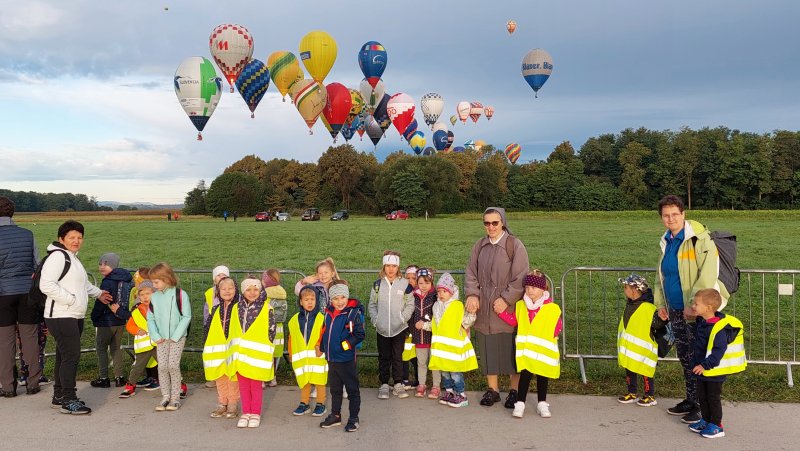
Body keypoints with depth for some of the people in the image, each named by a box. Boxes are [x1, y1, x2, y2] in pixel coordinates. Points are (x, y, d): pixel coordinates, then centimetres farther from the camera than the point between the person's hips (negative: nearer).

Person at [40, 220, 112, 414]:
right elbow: (46, 285, -23)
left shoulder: (72, 257, 19)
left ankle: (59, 396, 24)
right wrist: (71, 298, -22)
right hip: (61, 317, -10)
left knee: (64, 356, 15)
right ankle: (68, 401, -5)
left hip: (75, 317, 10)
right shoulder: (57, 256, -13)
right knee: (71, 356, -10)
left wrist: (98, 293, 34)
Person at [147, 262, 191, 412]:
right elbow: (150, 318, 9)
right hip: (161, 338, 4)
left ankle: (175, 397, 4)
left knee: (173, 365, -9)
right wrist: (155, 336, -4)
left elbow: (186, 317, -10)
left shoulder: (180, 295, -10)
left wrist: (176, 336, -14)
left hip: (177, 338, -4)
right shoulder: (154, 297, 4)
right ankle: (165, 397, 10)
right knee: (162, 366, -1)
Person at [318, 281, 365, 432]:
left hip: (347, 359, -7)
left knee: (352, 389, 6)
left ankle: (354, 418, 16)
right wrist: (321, 348, 21)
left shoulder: (354, 312, -15)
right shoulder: (328, 312, 5)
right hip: (331, 358, 7)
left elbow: (359, 334, -16)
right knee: (335, 389, 20)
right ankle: (335, 416, 33)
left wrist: (345, 345, -18)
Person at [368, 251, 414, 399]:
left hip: (399, 328, -1)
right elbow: (372, 304, 10)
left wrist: (403, 317, -9)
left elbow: (410, 304, 2)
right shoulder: (378, 284, 4)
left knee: (397, 357, 6)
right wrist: (375, 319, -2)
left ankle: (398, 384, 17)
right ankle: (384, 385, 19)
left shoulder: (405, 284, -2)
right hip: (382, 329, 2)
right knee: (384, 357, 9)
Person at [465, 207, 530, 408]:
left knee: (510, 348, 3)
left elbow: (520, 278, -10)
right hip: (484, 308, 4)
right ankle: (492, 389, 21)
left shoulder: (514, 245, -7)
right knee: (488, 348, 9)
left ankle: (515, 390, 17)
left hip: (508, 307, -4)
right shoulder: (479, 246, 7)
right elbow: (471, 273, 8)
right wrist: (472, 294, -8)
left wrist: (506, 299, -16)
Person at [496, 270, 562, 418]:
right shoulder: (521, 305, 2)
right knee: (525, 375, -1)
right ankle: (520, 404, 7)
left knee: (542, 376, 11)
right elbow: (514, 321, 11)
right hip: (526, 350, 1)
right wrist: (502, 312, 0)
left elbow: (558, 326, -2)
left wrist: (548, 337, -13)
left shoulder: (552, 308, -8)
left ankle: (542, 404, 25)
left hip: (544, 350, -1)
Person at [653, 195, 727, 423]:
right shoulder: (666, 242, 10)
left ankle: (701, 406, 10)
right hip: (676, 311, 8)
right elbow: (661, 275, 21)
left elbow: (708, 275, -23)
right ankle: (690, 400, 29)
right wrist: (660, 303, 16)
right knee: (685, 359, 17)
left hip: (696, 310, -8)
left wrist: (693, 305, -23)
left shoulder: (699, 239, -15)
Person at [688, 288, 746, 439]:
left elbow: (719, 351, -27)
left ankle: (716, 426, 16)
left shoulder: (719, 328, -25)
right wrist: (696, 363, 20)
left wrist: (705, 365, -27)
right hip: (701, 369, 9)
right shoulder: (701, 322, 4)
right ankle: (705, 420, 31)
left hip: (715, 371, -8)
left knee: (713, 397, 3)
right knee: (702, 396, 17)